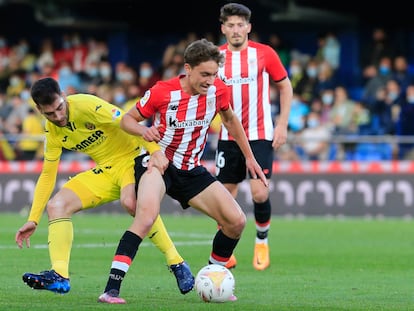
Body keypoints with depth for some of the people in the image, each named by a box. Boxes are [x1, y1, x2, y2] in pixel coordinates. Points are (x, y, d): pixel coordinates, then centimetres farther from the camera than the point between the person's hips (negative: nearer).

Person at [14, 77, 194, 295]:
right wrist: (33, 220, 5)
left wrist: (155, 150, -38)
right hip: (105, 171, 7)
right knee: (56, 205, -9)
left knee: (130, 202, -37)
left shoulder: (87, 105, -21)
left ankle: (178, 265, -28)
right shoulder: (53, 132, 1)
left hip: (131, 158, -7)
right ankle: (59, 276, -15)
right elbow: (47, 175, 9)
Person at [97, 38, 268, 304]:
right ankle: (111, 289, -35)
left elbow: (230, 119, 15)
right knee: (146, 217, -34)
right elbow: (127, 119, -4)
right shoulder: (162, 92, -18)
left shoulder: (218, 90, -6)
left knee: (236, 222, -5)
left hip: (191, 170, 5)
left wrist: (249, 157, 18)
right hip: (158, 163, -5)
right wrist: (143, 130, -27)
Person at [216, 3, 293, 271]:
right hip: (228, 137, 2)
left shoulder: (264, 53, -3)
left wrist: (282, 125, -1)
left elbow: (285, 87, 6)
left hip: (260, 135, -2)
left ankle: (262, 241, 14)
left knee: (260, 193, -12)